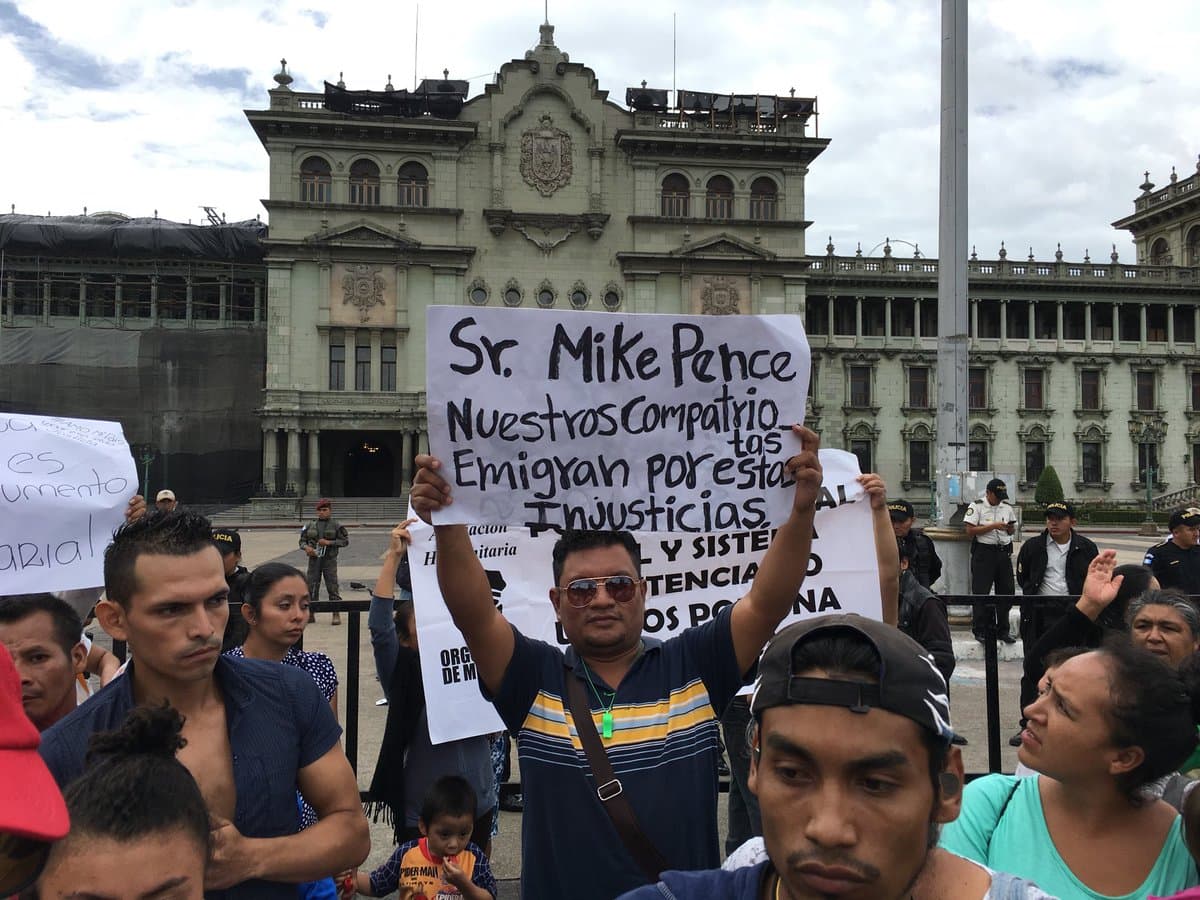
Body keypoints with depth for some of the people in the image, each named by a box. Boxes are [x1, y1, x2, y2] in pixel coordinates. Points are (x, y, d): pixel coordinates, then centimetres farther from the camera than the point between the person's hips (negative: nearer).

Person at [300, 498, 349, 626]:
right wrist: (306, 547, -10)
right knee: (312, 586, 5)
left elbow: (345, 541, -3)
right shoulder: (310, 525, 8)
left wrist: (329, 542, -13)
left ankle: (336, 614, 1)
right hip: (314, 559, 3)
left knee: (333, 586, -4)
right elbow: (302, 540, 12)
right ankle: (311, 614, 15)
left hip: (329, 559, -3)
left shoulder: (336, 525, 0)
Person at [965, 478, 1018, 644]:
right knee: (980, 592, -3)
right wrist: (994, 526, -16)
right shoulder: (976, 506, -4)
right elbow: (970, 530, -12)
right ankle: (979, 631, 6)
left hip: (1004, 552, 5)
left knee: (1007, 591, 7)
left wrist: (1010, 528, -4)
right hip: (984, 551, -5)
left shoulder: (1007, 507, 13)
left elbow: (1012, 531, 20)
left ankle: (1004, 631, 19)